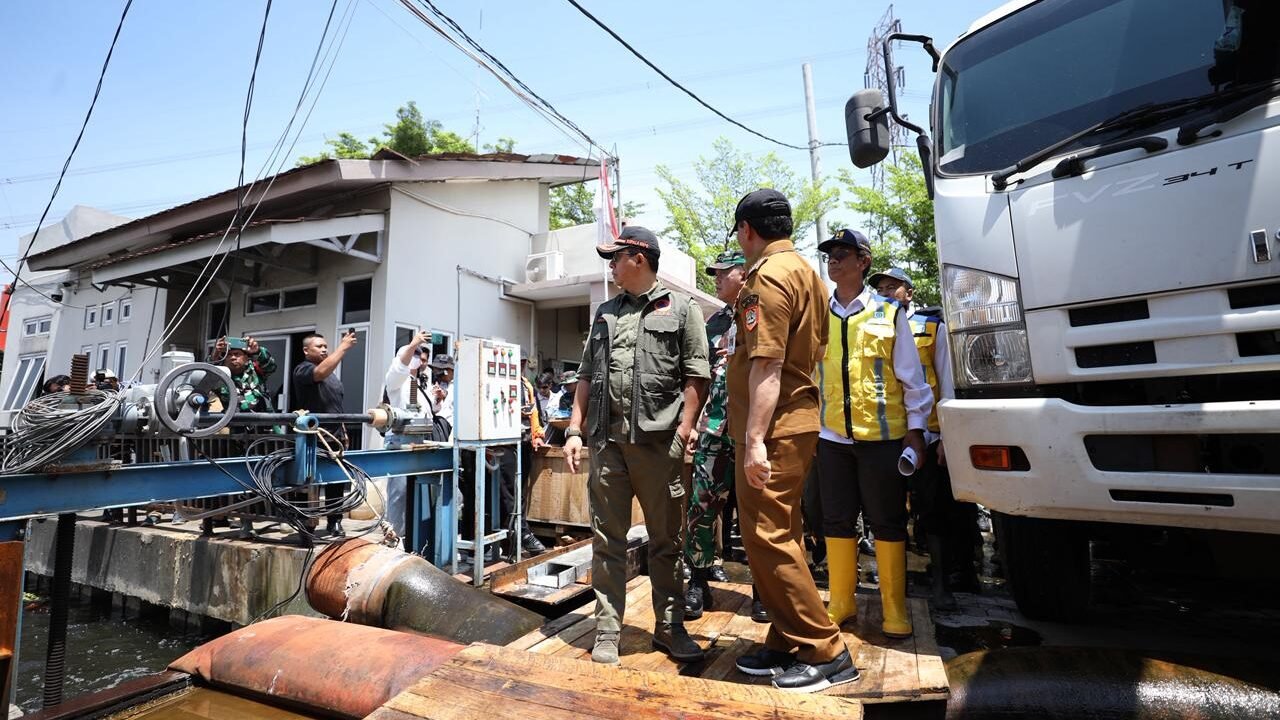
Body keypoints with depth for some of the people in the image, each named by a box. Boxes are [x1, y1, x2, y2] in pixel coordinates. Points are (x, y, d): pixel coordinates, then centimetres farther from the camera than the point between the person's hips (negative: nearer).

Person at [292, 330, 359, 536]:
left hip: (335, 437, 7)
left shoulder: (332, 375, 19)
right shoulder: (302, 370, -5)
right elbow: (321, 372, -29)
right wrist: (343, 347, -27)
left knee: (337, 482, 8)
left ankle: (334, 523, 16)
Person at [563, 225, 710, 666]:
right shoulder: (605, 313, 18)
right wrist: (575, 430, 8)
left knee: (667, 540, 9)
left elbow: (696, 377, -2)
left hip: (659, 442, -3)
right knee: (607, 540, 8)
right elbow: (587, 378, 17)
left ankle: (670, 627, 26)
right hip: (607, 442, 4)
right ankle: (607, 632, 21)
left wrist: (682, 433, -11)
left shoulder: (681, 309, 5)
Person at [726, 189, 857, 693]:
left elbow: (767, 364, -21)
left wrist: (755, 438, -21)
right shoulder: (805, 271, 19)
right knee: (780, 536, 15)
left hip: (773, 428, -10)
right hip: (799, 419, 10)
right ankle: (788, 645, 26)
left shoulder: (769, 275, -13)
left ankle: (826, 652, 9)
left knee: (766, 538, -3)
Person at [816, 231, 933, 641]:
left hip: (882, 436, -2)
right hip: (832, 436, 3)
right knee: (837, 522, 9)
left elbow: (911, 377, 3)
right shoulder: (818, 317, 9)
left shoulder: (889, 314, 3)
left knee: (888, 524, 7)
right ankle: (840, 603, 23)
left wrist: (915, 431, -1)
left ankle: (895, 610, 21)